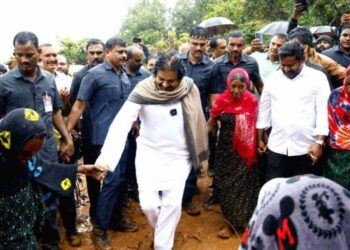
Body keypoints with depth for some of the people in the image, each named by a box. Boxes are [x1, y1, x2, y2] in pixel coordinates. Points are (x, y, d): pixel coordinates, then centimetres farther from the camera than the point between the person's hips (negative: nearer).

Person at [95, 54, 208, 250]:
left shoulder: (189, 89, -10)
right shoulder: (143, 91, -17)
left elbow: (196, 122, 3)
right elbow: (121, 124, -26)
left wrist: (200, 153, 9)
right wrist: (106, 158, -37)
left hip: (179, 157, 1)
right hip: (149, 154, -1)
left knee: (173, 204, -2)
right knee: (148, 204, -2)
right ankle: (162, 230, 33)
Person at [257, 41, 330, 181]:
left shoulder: (318, 78, -3)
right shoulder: (272, 79, 6)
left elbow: (323, 111, -5)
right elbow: (264, 109, 11)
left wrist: (319, 142, -11)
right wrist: (260, 139, 11)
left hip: (305, 147, -2)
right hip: (276, 146, 2)